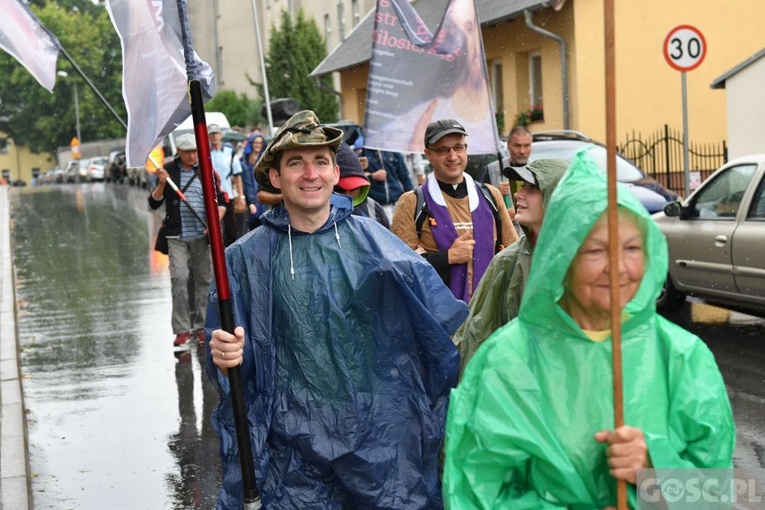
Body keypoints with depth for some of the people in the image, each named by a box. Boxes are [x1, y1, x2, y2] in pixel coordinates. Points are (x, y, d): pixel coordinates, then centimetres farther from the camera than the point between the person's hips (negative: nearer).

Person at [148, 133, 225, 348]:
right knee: (179, 278, -11)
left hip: (202, 235, 1)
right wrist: (161, 184, -14)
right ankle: (182, 329, -7)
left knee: (204, 279, 4)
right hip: (177, 236, -1)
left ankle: (200, 326, 14)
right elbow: (154, 203, 3)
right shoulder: (168, 170, 3)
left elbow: (221, 201, 10)